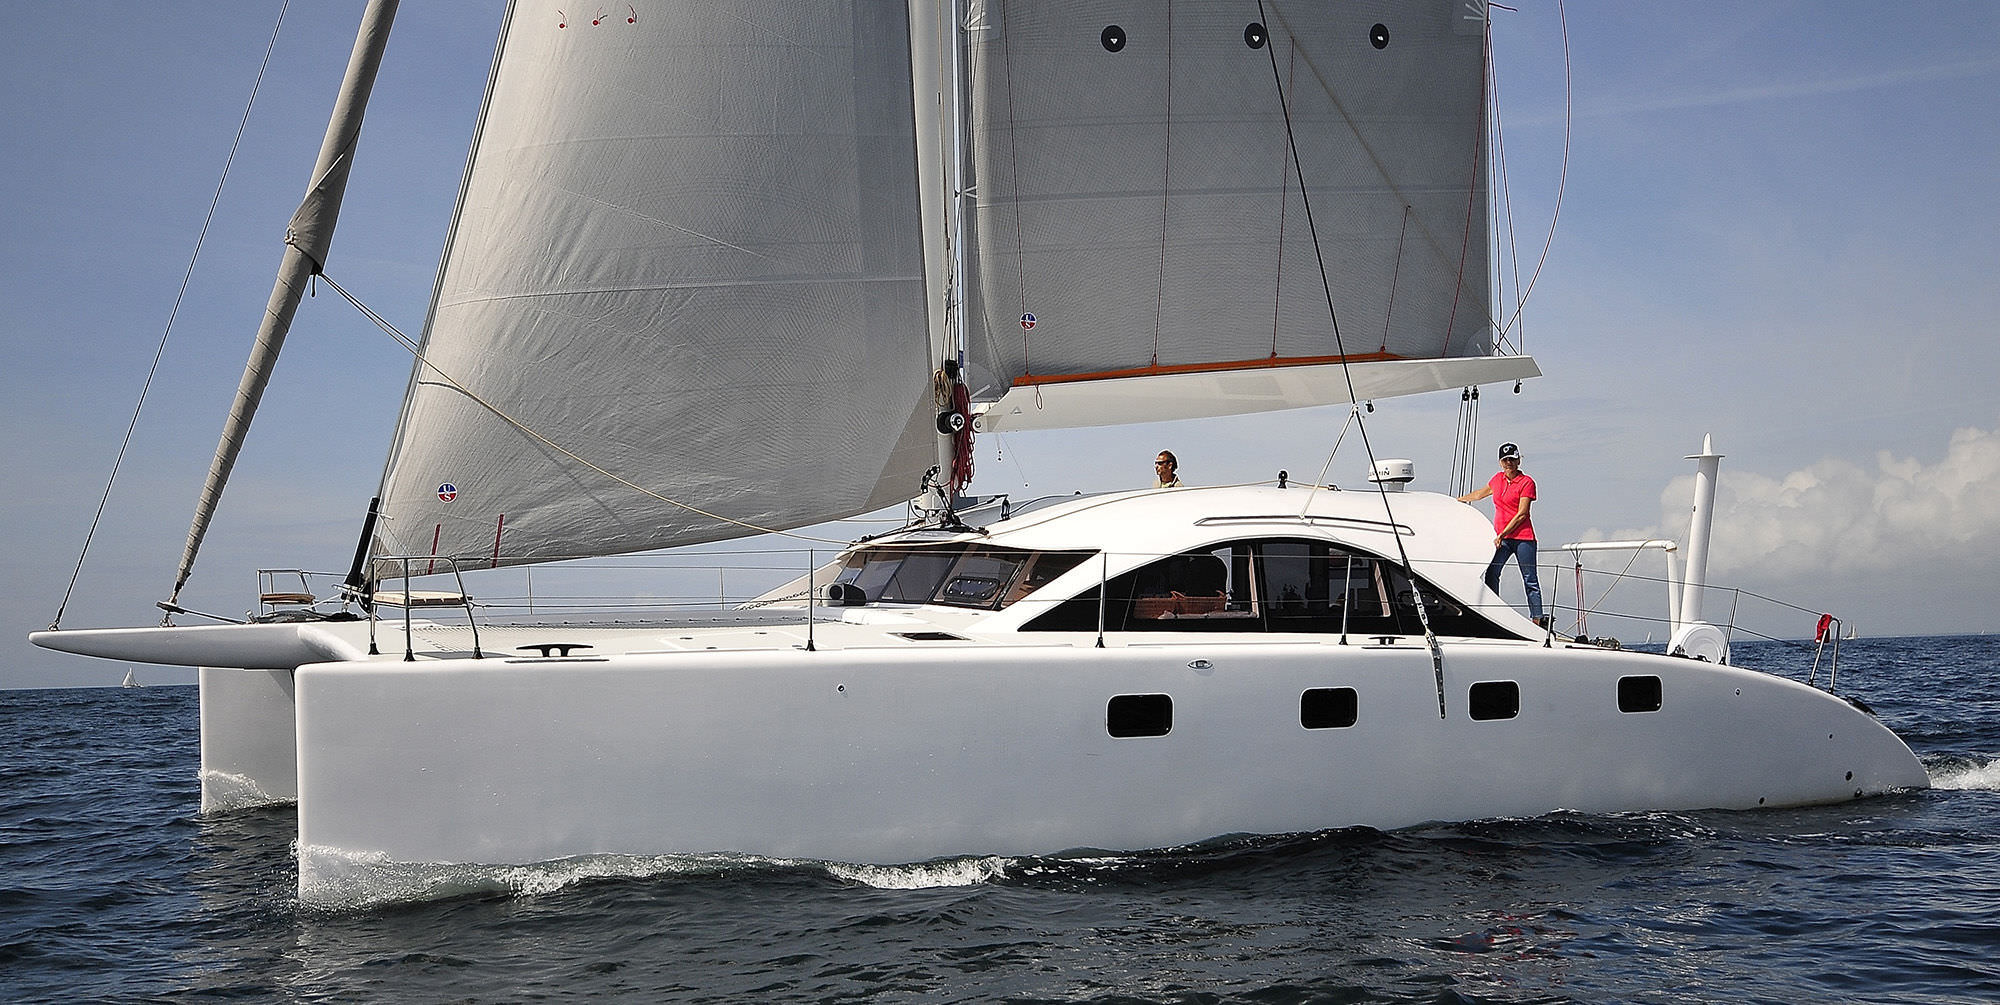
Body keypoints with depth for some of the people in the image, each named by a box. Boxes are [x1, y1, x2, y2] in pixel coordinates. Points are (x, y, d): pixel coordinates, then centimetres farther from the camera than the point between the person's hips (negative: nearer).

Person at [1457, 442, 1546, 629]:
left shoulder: (1526, 482, -4)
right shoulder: (1498, 479, 14)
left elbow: (1522, 514, -10)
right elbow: (1480, 494, 34)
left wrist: (1502, 534, -16)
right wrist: (1459, 500, 45)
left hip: (1523, 537, -5)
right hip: (1501, 538, 5)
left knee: (1530, 580, -4)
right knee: (1491, 574, -9)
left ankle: (1537, 618, -3)